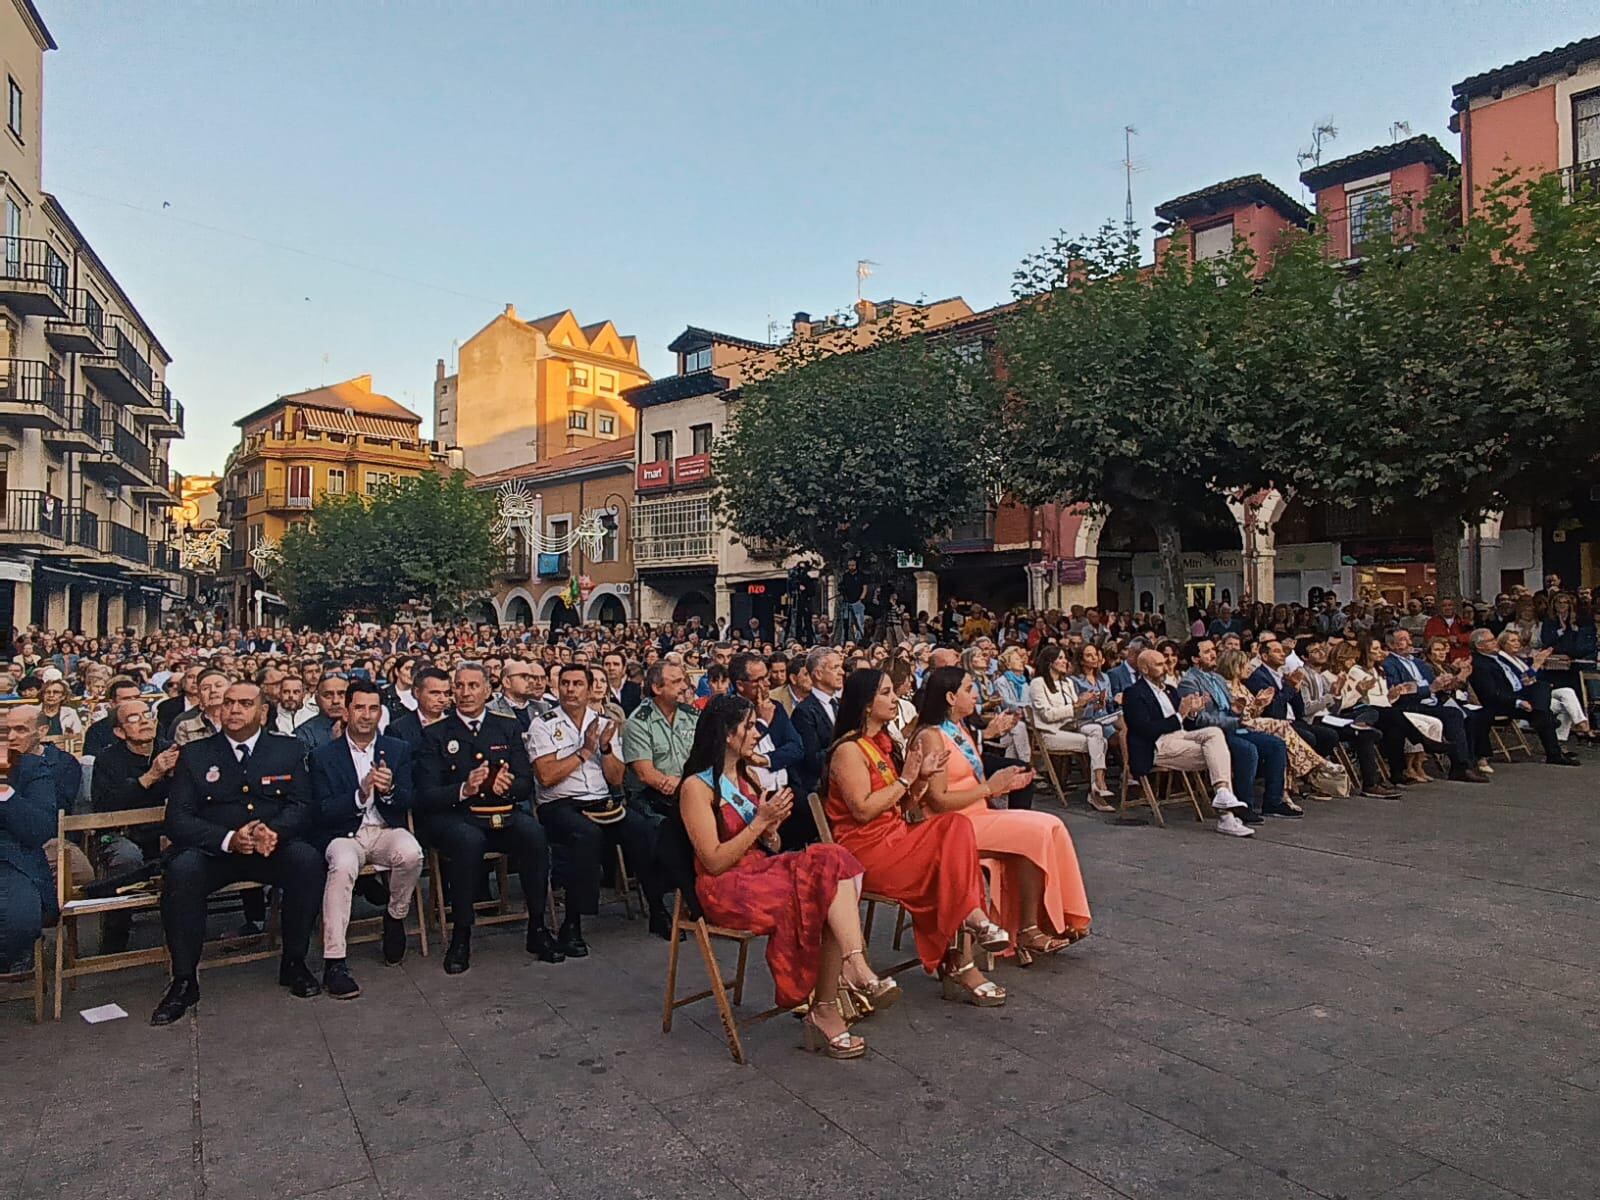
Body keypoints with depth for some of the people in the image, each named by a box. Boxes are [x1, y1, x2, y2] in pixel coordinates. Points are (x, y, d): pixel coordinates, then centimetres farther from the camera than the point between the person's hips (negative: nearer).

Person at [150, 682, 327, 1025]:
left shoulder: (288, 750, 9)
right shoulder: (194, 755, 7)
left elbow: (301, 806, 3)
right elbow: (177, 819, -1)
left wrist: (274, 831, -21)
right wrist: (228, 839, -19)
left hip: (273, 848, 0)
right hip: (213, 851, 0)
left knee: (307, 859, -29)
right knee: (181, 869, -31)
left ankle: (294, 963, -11)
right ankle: (183, 981, -15)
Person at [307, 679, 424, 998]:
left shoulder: (398, 750, 10)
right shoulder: (323, 756, 4)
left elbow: (407, 803, 3)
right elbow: (321, 813, -4)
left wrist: (389, 790, -21)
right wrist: (360, 794, -21)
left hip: (385, 829, 2)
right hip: (343, 833, -2)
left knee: (411, 853, -31)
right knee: (343, 865, -34)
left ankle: (395, 917, -1)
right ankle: (334, 963, -31)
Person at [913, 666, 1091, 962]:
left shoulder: (960, 730, 17)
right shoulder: (931, 736, -13)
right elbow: (938, 801, -19)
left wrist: (1003, 781, 1)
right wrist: (989, 787, -12)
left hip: (978, 816, 9)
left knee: (1051, 827, -10)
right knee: (1035, 834, -21)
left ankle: (1057, 921, -12)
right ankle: (1028, 931, -12)